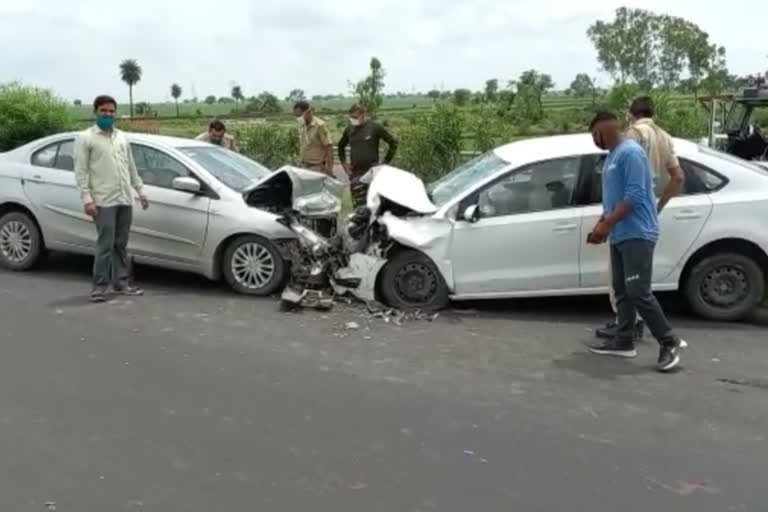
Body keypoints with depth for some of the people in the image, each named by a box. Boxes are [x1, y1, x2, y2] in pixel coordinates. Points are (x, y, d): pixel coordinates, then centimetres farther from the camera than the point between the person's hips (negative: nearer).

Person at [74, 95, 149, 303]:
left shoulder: (122, 137, 16)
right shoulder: (85, 138, -2)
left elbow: (131, 166, 22)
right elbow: (81, 171, -6)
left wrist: (140, 191, 16)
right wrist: (87, 199, -15)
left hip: (125, 199, 6)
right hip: (103, 201, -6)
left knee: (121, 245, 10)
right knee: (105, 245, -8)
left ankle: (122, 282, 17)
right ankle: (100, 286, -2)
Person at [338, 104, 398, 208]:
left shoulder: (375, 127, -3)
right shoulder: (349, 129, 10)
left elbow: (393, 143, 0)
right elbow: (341, 146, 27)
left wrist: (385, 162, -2)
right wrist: (344, 162, 15)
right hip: (355, 173, 3)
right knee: (358, 204, 0)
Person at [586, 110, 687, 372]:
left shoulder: (630, 152, -14)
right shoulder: (613, 156, 17)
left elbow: (635, 195, -21)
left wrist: (606, 224, -21)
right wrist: (601, 225, 13)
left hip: (637, 235, -10)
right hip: (619, 236, 10)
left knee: (638, 292, -11)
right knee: (622, 291, 11)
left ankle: (669, 342, -1)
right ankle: (624, 341, 17)